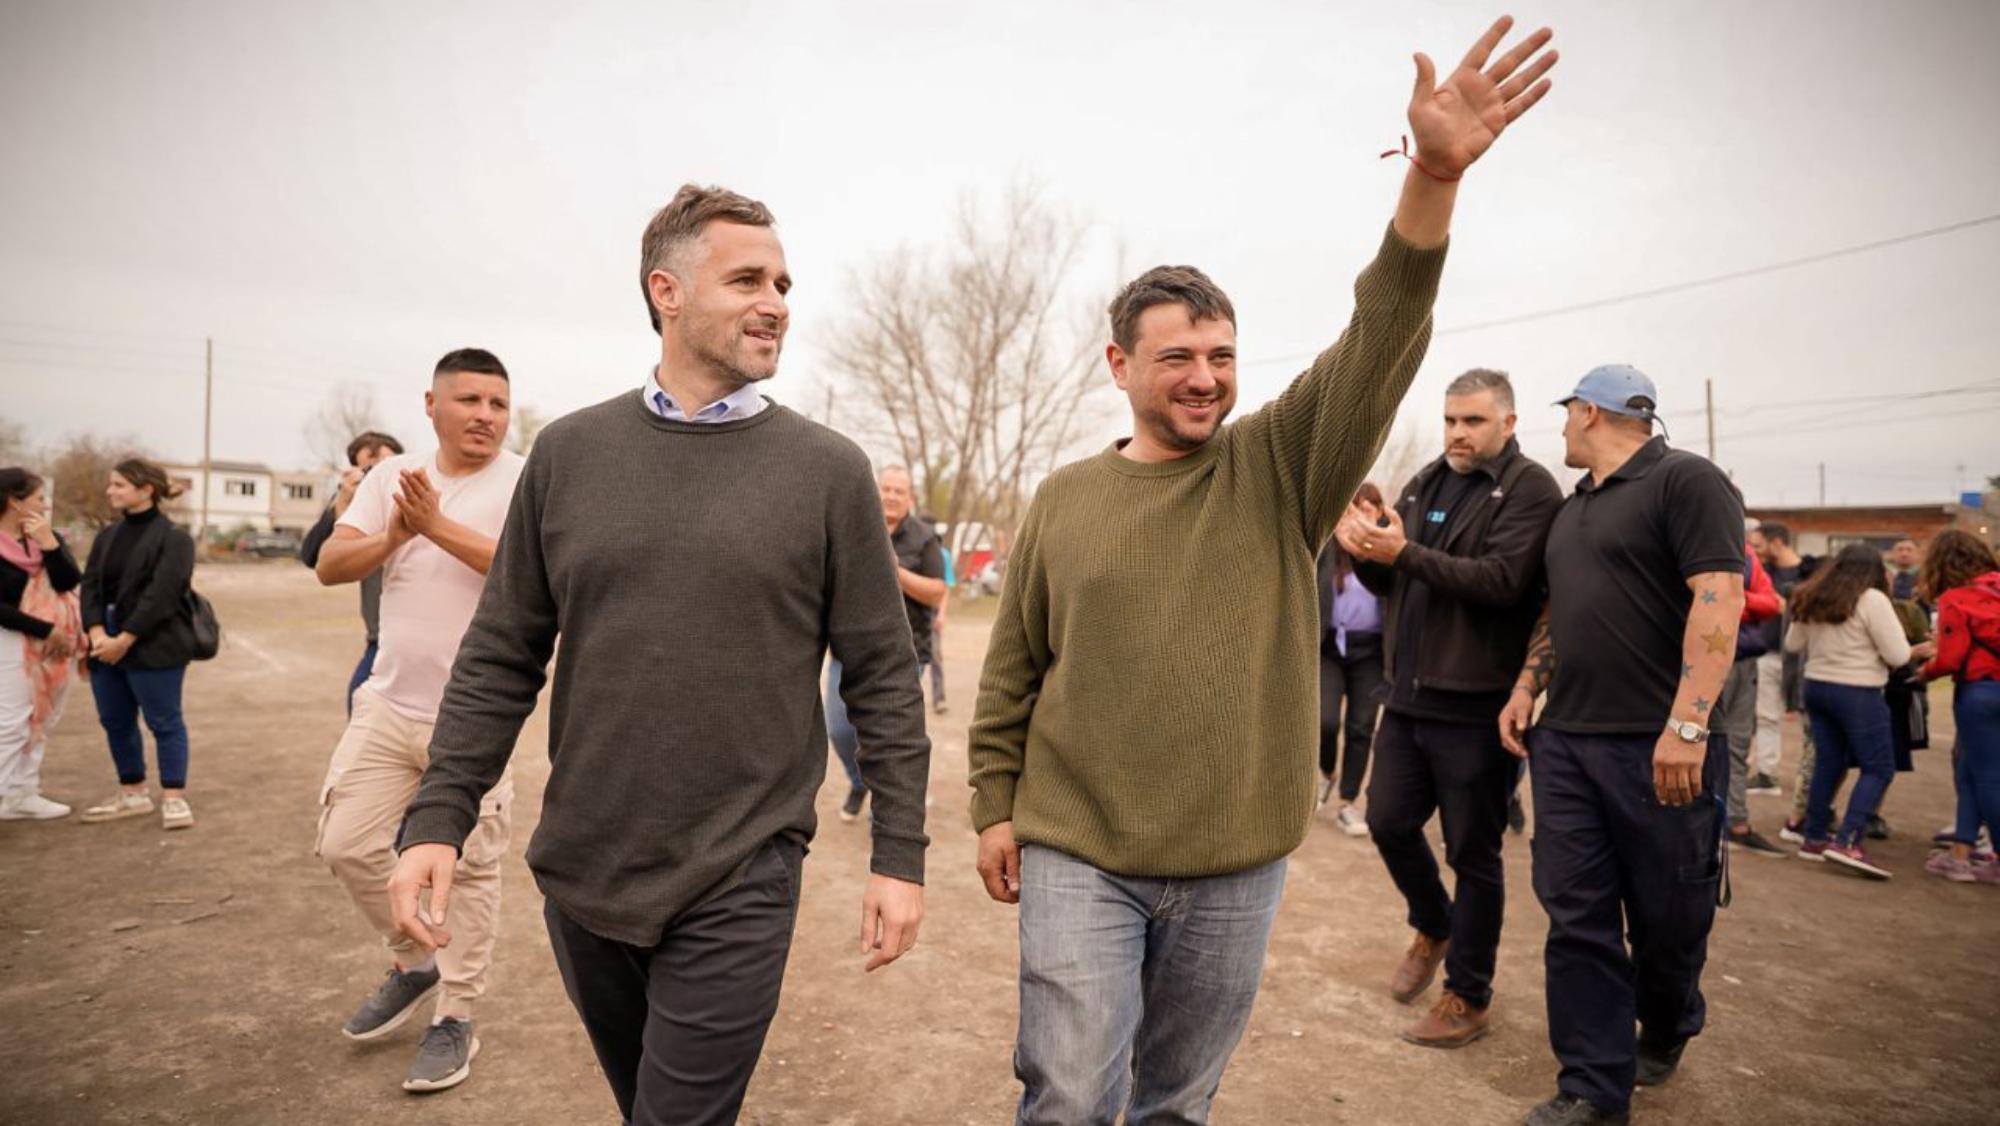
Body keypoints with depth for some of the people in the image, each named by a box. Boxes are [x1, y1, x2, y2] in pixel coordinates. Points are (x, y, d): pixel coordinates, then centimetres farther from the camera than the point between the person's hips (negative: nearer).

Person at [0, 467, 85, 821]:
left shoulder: (48, 537, 5)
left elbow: (69, 582, -8)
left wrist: (48, 543, -19)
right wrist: (44, 631, -16)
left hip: (59, 638, 6)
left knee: (42, 720, 10)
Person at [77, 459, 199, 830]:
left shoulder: (174, 539, -9)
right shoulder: (107, 537, 13)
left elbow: (161, 596, -16)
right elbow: (90, 586, 5)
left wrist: (124, 640, -18)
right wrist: (97, 634, -10)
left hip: (154, 648, -7)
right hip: (107, 646, 7)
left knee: (164, 722, -2)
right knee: (115, 722, 13)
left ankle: (174, 797, 5)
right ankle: (133, 794, 26)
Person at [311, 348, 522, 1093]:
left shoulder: (526, 481, -10)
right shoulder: (392, 475, 5)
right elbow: (328, 566, -1)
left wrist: (440, 527, -26)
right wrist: (390, 540, -20)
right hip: (388, 703, 5)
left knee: (471, 869, 4)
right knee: (345, 845, 10)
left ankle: (457, 1019, 21)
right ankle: (411, 965, 34)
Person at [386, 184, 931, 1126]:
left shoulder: (830, 470, -6)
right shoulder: (569, 452, 1)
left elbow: (882, 678, -4)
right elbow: (500, 657, 4)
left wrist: (899, 854, -5)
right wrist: (437, 819, -3)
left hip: (735, 887, -3)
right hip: (579, 871, 4)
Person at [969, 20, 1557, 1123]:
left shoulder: (1279, 470, 1)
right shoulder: (1062, 500, 1)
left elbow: (1374, 349, -15)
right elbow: (1010, 675, 6)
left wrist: (1433, 179, -26)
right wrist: (995, 805, 4)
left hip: (1234, 865, 1)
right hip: (1076, 855, -1)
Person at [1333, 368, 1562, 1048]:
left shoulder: (1530, 489, -8)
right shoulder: (1424, 485, 12)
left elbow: (1503, 581, -22)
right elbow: (1387, 581, 13)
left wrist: (1405, 553, -27)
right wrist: (1364, 548, -9)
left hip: (1475, 706, -6)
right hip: (1408, 696, 6)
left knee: (1473, 853, 6)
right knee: (1389, 823, 13)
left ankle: (1469, 997, 22)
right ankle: (1433, 929, 41)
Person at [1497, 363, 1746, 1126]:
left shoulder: (1685, 482, -8)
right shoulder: (1573, 507, 18)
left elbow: (1718, 600, -17)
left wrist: (1687, 725, -24)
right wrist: (1526, 688, 12)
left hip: (1659, 747, -7)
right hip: (1566, 740, 7)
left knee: (1666, 914, 9)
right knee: (1576, 914, 4)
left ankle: (1665, 1031, 37)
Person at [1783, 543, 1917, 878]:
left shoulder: (1812, 598, 8)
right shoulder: (1872, 599, -11)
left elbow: (1792, 644, 18)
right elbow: (1898, 656, -12)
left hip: (1817, 686, 7)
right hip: (1857, 693, -7)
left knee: (1828, 763, 14)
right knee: (1879, 768, 0)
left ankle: (1814, 838, 16)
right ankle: (1846, 842, -12)